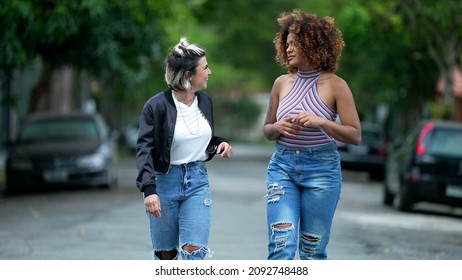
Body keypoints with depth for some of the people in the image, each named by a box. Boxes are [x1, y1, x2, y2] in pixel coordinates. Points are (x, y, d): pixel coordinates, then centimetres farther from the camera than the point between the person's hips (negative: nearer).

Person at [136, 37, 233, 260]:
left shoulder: (204, 101, 4)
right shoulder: (157, 105, -13)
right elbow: (144, 150, -17)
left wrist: (220, 143, -3)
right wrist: (149, 189, -29)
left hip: (197, 182, 3)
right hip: (165, 181, -3)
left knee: (194, 250, -10)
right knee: (165, 254, 7)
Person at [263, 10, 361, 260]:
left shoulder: (335, 85, -4)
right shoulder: (282, 83, 7)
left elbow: (355, 135, -8)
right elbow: (267, 130, 15)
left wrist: (321, 122, -21)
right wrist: (278, 128, -8)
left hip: (321, 167, -2)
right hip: (282, 166, 3)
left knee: (312, 249, 5)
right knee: (281, 246, -10)